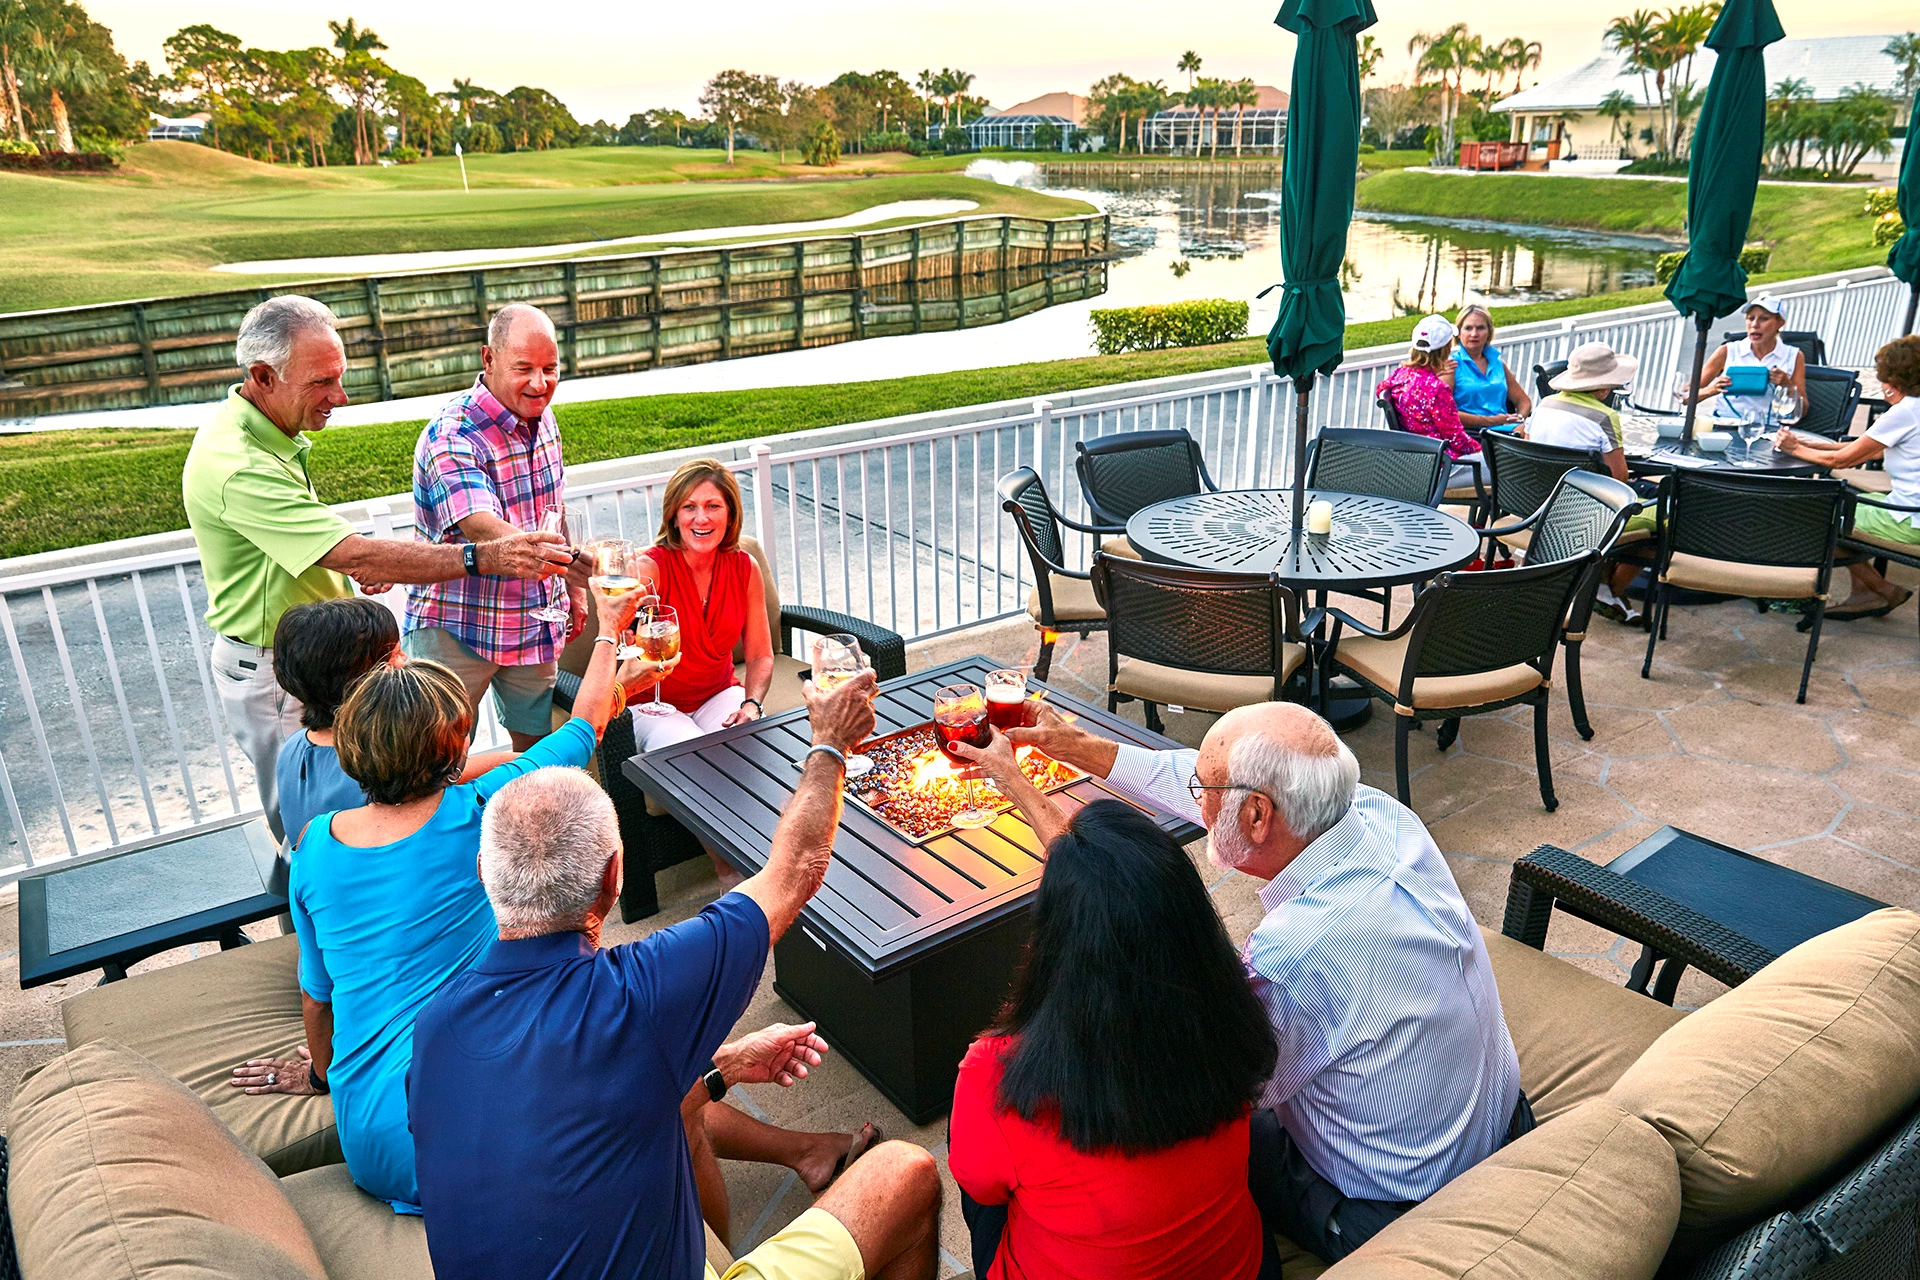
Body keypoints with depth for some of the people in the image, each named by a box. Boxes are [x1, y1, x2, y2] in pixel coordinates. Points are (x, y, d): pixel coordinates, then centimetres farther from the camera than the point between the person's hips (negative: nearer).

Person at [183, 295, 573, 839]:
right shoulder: (240, 467, -31)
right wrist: (483, 558, -38)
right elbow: (358, 556, -36)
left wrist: (355, 557, -1)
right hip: (273, 674, -9)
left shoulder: (263, 431, 3)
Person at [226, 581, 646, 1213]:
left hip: (367, 1145, 6)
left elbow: (316, 988, 15)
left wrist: (321, 1069, 36)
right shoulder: (476, 815, -12)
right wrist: (608, 630, 21)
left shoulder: (315, 844, 2)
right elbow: (586, 723, 4)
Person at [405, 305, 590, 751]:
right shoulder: (452, 437, -23)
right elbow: (482, 529, -38)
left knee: (538, 744, 16)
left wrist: (574, 589, 16)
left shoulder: (542, 417, 2)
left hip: (537, 624, 7)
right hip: (456, 629, -6)